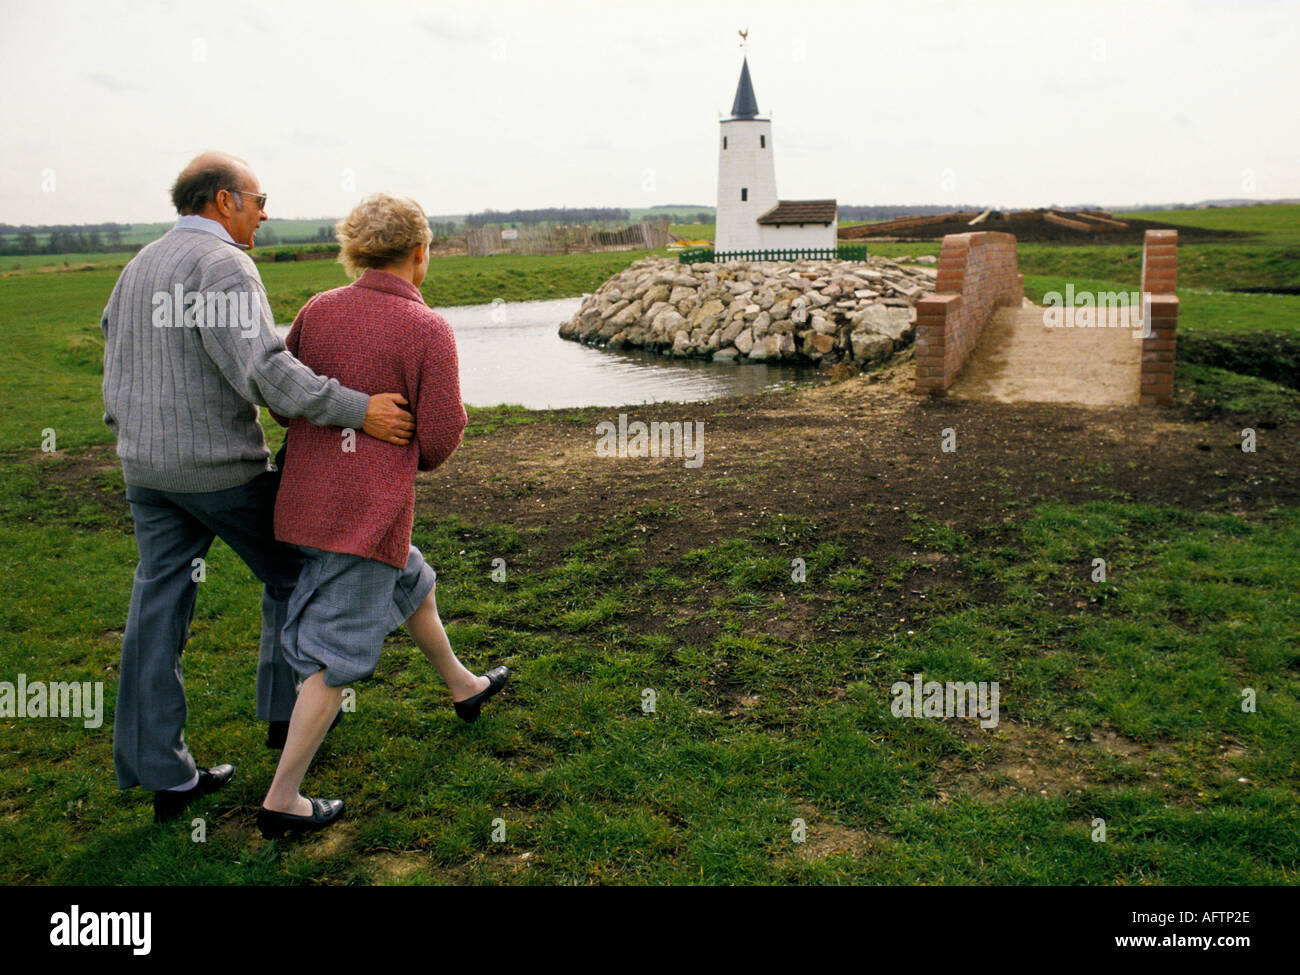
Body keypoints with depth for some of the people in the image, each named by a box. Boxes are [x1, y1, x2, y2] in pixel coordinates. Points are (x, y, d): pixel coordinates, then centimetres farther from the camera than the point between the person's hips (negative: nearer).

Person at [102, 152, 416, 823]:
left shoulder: (138, 268, 14)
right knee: (290, 573, 14)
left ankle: (160, 773, 12)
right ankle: (287, 706, 27)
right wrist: (357, 410, -30)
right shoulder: (222, 264, -15)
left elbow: (118, 369, 18)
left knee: (158, 608, 7)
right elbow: (260, 367, -28)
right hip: (220, 465, -8)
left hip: (146, 465, 8)